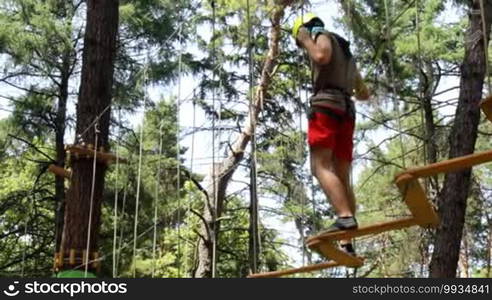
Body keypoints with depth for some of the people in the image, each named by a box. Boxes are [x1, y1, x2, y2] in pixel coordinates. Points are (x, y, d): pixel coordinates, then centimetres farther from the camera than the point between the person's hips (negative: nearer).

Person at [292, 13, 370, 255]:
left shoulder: (323, 35, 10)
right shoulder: (347, 54, 35)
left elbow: (321, 56, -16)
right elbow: (364, 94, 39)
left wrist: (306, 39, 2)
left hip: (326, 107, -8)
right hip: (347, 112, 8)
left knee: (321, 166, -19)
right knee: (342, 177, 0)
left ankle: (345, 217, -38)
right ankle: (347, 243, -7)